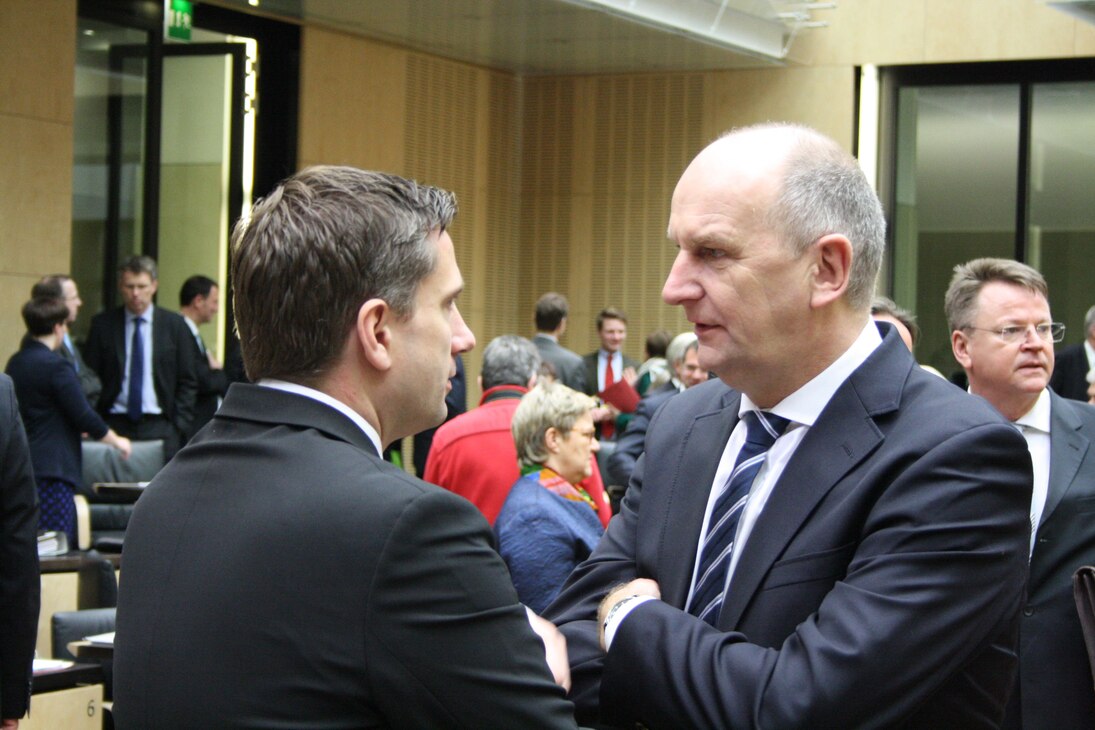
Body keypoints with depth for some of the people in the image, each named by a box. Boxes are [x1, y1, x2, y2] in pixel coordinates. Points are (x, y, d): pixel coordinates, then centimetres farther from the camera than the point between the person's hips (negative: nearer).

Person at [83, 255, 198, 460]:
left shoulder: (174, 325, 6)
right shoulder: (102, 324, 6)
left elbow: (188, 382, 7)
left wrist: (179, 426, -2)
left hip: (159, 427, 0)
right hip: (115, 425, 0)